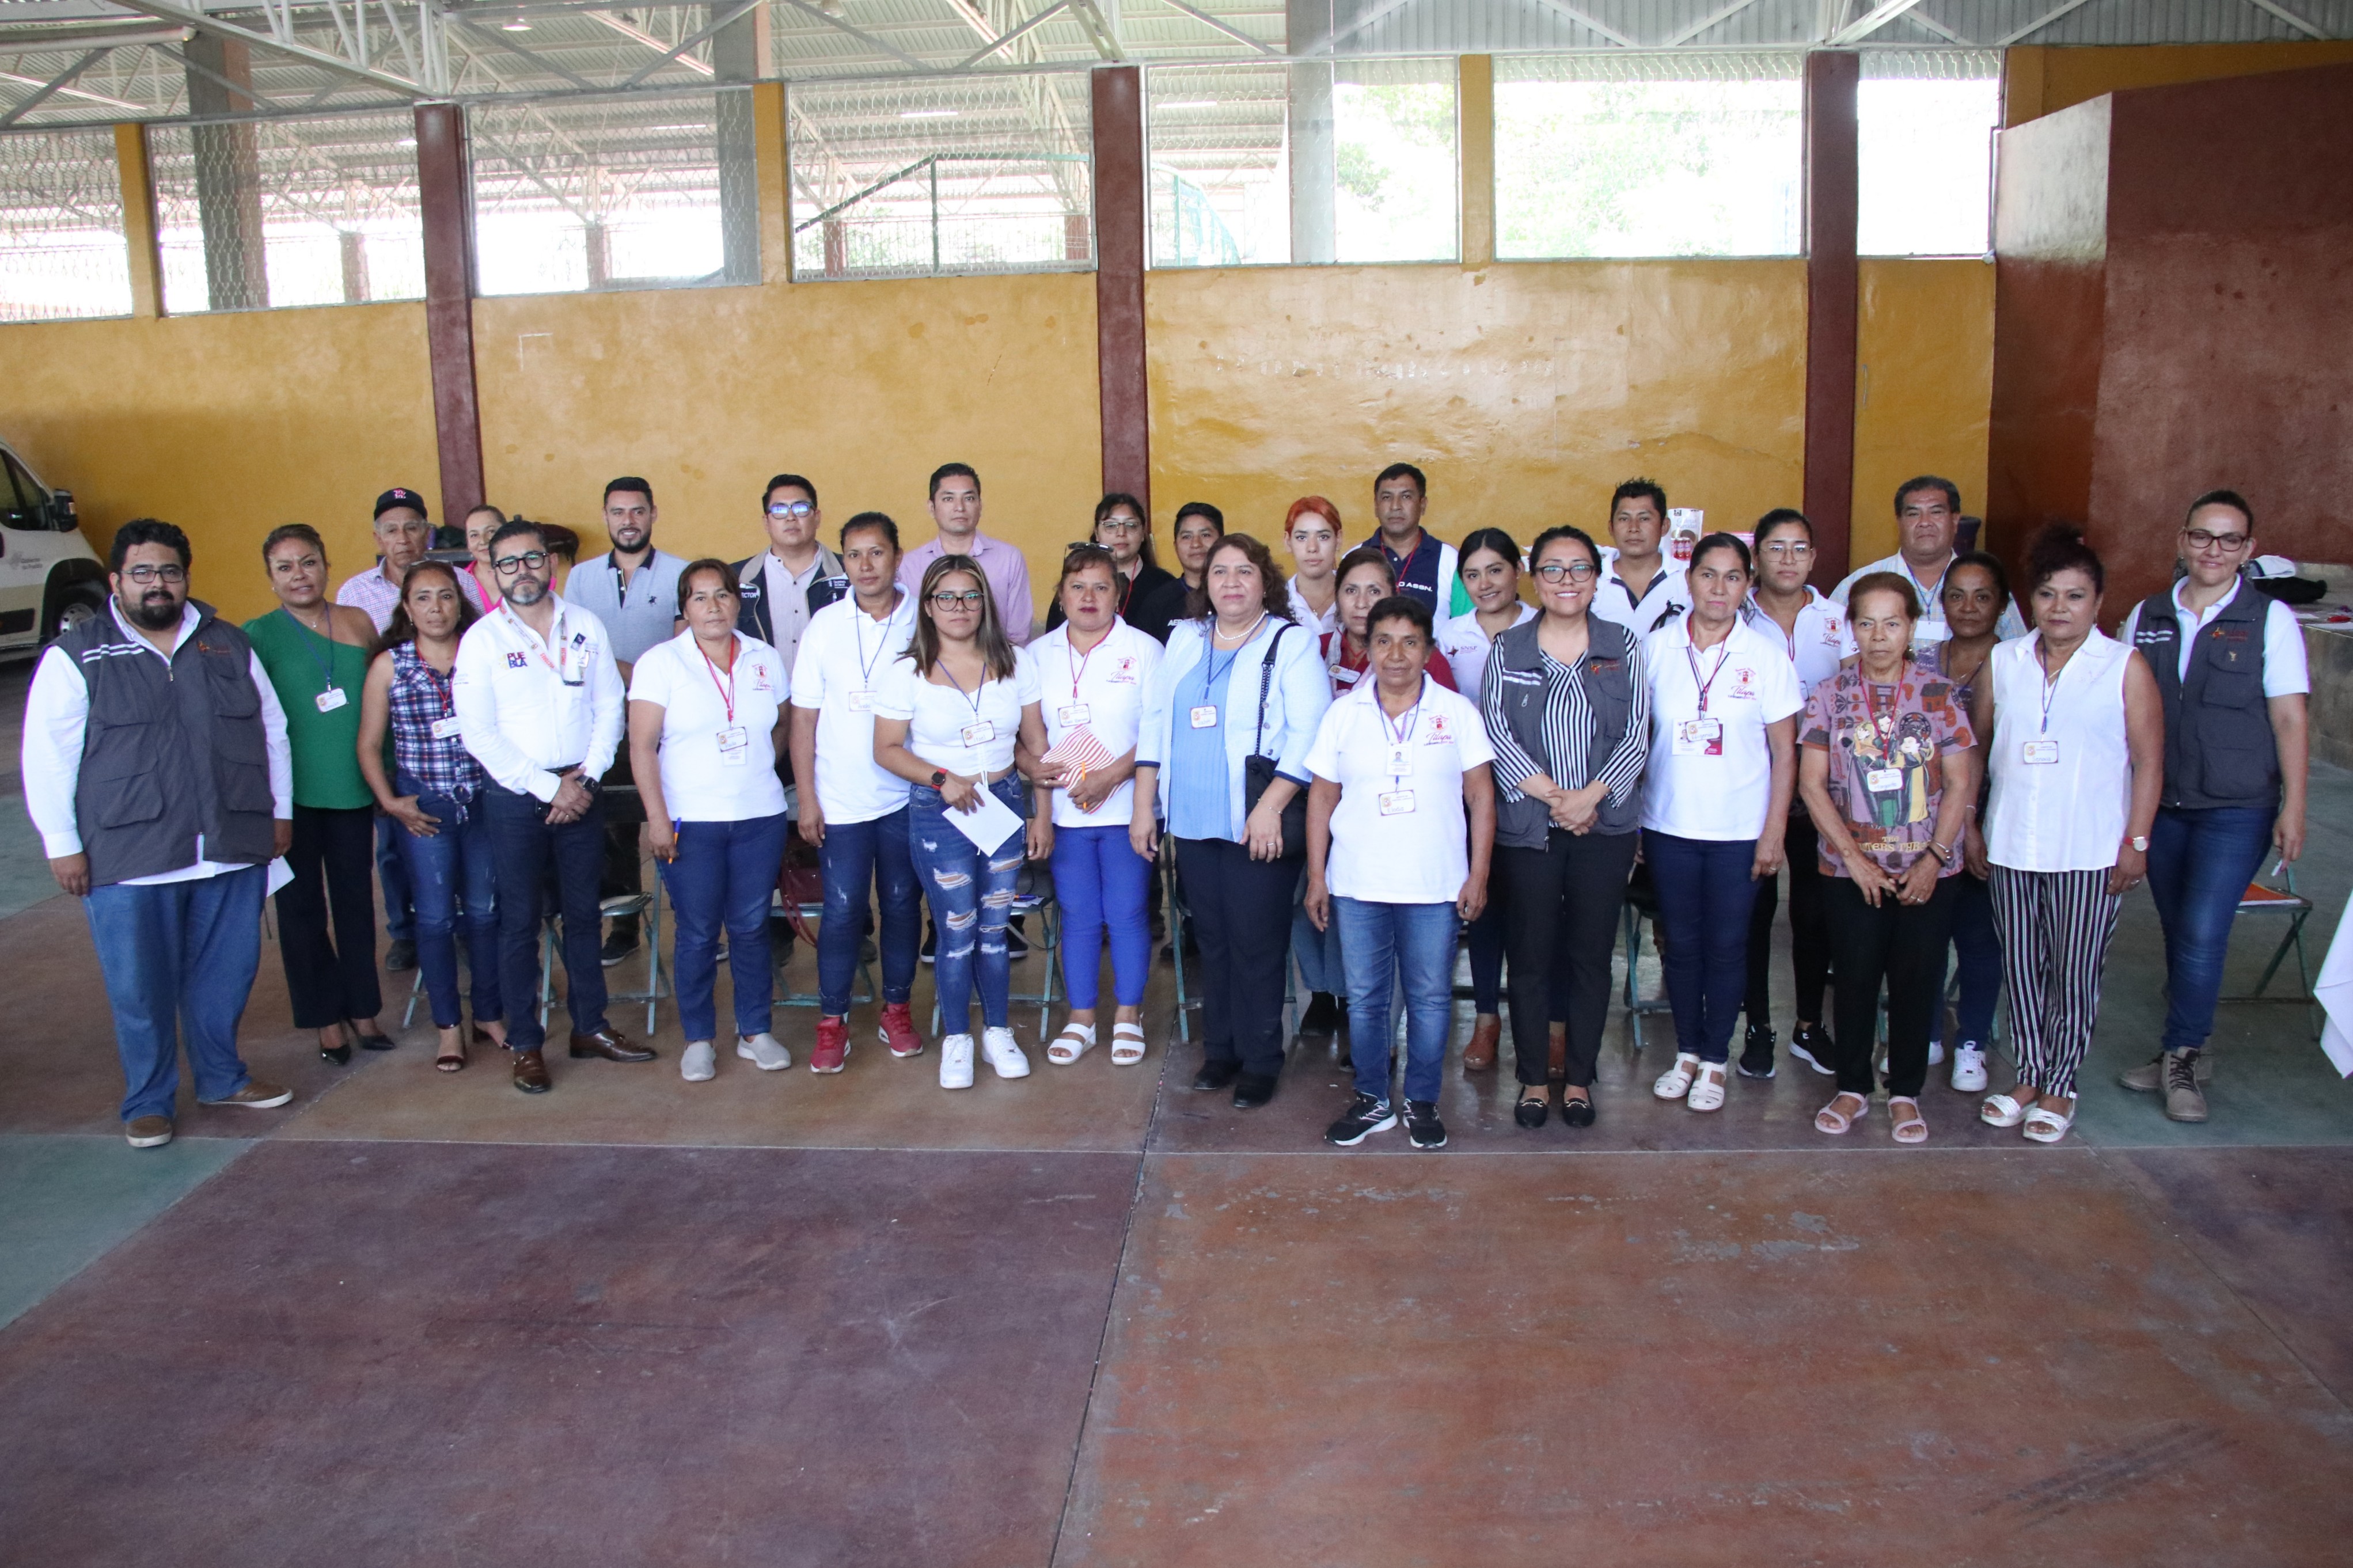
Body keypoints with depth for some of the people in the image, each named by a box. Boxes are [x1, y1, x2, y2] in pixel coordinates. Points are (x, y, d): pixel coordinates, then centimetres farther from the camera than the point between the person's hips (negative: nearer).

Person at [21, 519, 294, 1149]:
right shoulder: (76, 657, -1)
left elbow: (272, 730, 16)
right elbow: (47, 758, -3)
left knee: (226, 975, 11)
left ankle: (222, 1078, 29)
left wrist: (280, 811, 13)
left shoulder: (229, 646, 10)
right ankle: (148, 1102, 19)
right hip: (128, 860, -3)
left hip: (231, 850, 3)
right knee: (141, 988, 3)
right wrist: (63, 846, -6)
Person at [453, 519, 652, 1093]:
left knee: (583, 913, 11)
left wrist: (587, 778, -8)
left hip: (580, 791, 3)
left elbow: (609, 707, 5)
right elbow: (477, 732, -9)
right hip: (515, 797, -2)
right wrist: (548, 788, -12)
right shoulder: (482, 639, -4)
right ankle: (525, 1043, 12)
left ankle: (590, 1026, 23)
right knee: (520, 921, 3)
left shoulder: (586, 627, 4)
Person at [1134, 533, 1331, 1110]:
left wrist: (1270, 807, -19)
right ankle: (1220, 1049, 25)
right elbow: (1155, 722, 13)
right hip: (1194, 822, 5)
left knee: (1256, 944, 0)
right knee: (1212, 940, 12)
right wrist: (1144, 805, 6)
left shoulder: (1291, 643, -3)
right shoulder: (1184, 640, 13)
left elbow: (1308, 732, -12)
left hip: (1259, 826, -5)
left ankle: (1259, 1061, 12)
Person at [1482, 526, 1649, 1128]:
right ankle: (1534, 1078, 17)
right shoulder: (1507, 651, 4)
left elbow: (1637, 734, -1)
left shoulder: (1624, 647, 6)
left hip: (1604, 826, 1)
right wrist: (1550, 795, -13)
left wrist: (1591, 795, -14)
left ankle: (1578, 1077, 19)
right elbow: (1496, 733, -4)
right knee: (1530, 956, 4)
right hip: (1526, 828, 0)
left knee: (1591, 955, 6)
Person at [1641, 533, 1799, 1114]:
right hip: (1668, 825, 1)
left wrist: (1774, 832, -5)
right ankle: (1686, 1052, 26)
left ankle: (1714, 1061, 21)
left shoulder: (1766, 654, -4)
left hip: (1739, 830, -1)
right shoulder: (1656, 647, -1)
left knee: (1727, 945, 7)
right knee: (1680, 943, 11)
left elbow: (1784, 751, -1)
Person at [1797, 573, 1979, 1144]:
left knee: (1916, 982, 5)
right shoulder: (1829, 694, -1)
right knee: (1855, 979, 6)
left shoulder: (1939, 694, -1)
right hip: (1849, 869, 0)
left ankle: (1906, 1093, 20)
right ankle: (1852, 1088, 21)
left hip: (1927, 872, 0)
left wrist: (1934, 859, -9)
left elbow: (1960, 784, 0)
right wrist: (1855, 859, -9)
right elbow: (1812, 783, -3)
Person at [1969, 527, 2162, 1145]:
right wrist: (1968, 824, 7)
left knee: (2075, 971, 4)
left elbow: (2148, 760, -4)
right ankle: (2029, 1076, 26)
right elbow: (1975, 744, 11)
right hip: (2012, 844, 3)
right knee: (2021, 965, 11)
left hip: (2091, 850, -3)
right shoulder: (2004, 661, 6)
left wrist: (2136, 843, -8)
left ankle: (2060, 1087, 18)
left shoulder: (2125, 667, -4)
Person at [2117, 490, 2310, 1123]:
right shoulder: (2146, 617, 6)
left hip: (2236, 810, -4)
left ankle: (2180, 1059, 5)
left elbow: (2290, 720, -4)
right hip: (2160, 806, 4)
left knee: (2202, 934, -11)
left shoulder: (2270, 619, -3)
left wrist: (2293, 808, -7)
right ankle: (2185, 1056, 23)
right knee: (2179, 935, 10)